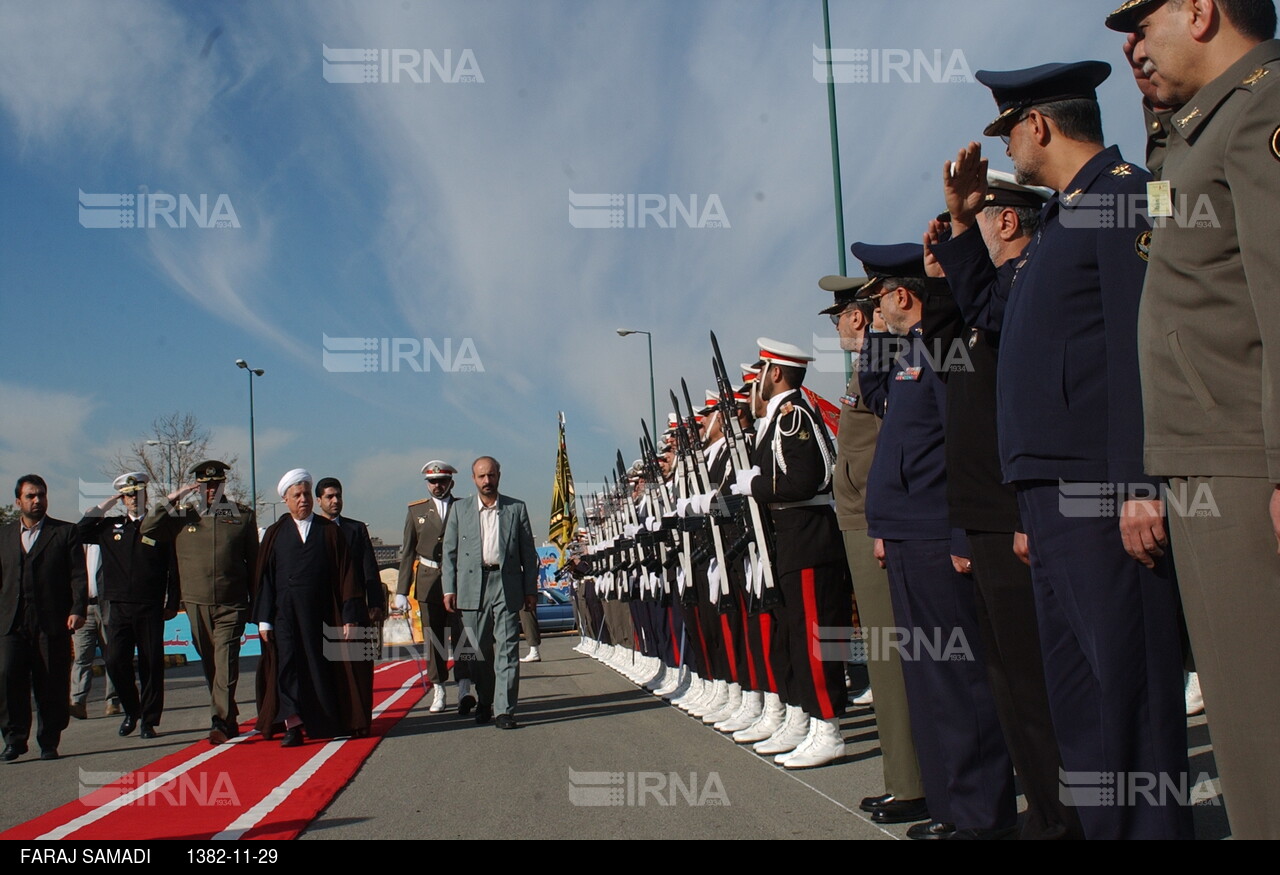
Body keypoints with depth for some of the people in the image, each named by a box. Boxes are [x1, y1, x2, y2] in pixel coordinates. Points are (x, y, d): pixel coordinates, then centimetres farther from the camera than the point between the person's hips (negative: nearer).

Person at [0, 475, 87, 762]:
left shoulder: (65, 532, 7)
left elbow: (78, 576, 1)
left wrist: (77, 610, -11)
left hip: (52, 622, -2)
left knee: (51, 685, 1)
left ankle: (49, 743, 11)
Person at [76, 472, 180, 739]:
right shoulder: (110, 527, 13)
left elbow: (173, 568, 3)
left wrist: (172, 604, -1)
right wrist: (105, 506, 4)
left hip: (150, 609, -2)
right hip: (119, 607, 2)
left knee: (151, 665, 1)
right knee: (115, 662, -5)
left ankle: (149, 720, 12)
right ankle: (131, 710, 18)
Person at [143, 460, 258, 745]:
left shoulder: (243, 515, 6)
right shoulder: (183, 517, 10)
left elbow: (254, 560, 7)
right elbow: (147, 529, 4)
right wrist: (170, 500, -2)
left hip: (231, 605, -3)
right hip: (197, 604, 3)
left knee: (225, 662, -13)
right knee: (210, 665, 11)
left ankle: (221, 722, -14)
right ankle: (229, 720, 23)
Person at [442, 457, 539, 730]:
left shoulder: (516, 509, 8)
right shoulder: (460, 510, 10)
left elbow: (529, 552, 8)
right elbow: (449, 552, 9)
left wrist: (531, 589, 4)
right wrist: (449, 589, 1)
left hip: (506, 586, -1)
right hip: (472, 586, 1)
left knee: (507, 649, -6)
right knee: (479, 650, 8)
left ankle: (504, 710, -5)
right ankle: (484, 702, 23)